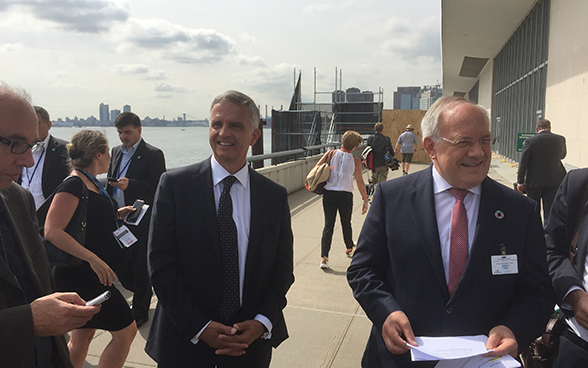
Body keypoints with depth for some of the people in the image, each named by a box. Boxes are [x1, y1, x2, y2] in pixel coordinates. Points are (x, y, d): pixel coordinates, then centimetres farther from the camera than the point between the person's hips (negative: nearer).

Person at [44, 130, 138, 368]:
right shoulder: (74, 184, -18)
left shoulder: (91, 183, 10)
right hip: (81, 277, -10)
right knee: (125, 331, -3)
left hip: (90, 275, 10)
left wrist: (117, 214, 11)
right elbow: (52, 231, -26)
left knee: (82, 336, 18)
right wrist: (93, 258, -28)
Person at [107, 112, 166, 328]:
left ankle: (140, 312, 20)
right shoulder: (116, 152, 13)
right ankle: (144, 293, 38)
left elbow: (158, 187, -15)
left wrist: (129, 185, -26)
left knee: (140, 268, 4)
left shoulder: (153, 154, -9)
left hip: (141, 222, -7)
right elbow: (111, 182, 21)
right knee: (120, 265, 14)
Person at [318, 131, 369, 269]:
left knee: (328, 225, 1)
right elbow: (360, 182, -4)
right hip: (345, 195, -1)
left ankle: (324, 257, -8)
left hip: (329, 194, 1)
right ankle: (349, 248, 43)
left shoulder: (331, 154, 0)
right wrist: (365, 200, 3)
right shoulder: (355, 161, -2)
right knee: (346, 224, 19)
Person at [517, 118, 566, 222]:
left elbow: (523, 163, -7)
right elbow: (562, 155, 18)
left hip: (534, 181, -1)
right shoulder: (560, 139, -1)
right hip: (554, 181, 1)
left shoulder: (530, 141, -8)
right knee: (550, 211, 5)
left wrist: (520, 182, -1)